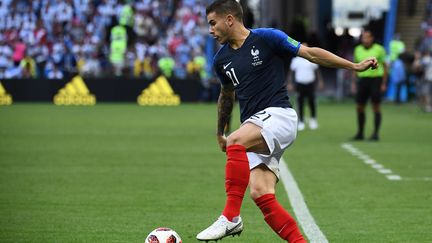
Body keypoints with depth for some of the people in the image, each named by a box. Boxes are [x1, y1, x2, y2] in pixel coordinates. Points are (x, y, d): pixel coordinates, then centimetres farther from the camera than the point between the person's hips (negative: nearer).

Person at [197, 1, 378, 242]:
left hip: (278, 115, -6)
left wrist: (355, 66, -3)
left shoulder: (266, 38, -3)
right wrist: (220, 132, 38)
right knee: (261, 194, -10)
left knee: (235, 141, -32)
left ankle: (231, 216, -29)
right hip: (254, 134, 6)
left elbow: (311, 53, 0)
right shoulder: (222, 59, 14)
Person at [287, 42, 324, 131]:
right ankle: (301, 122, 8)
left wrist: (320, 81, 5)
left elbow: (317, 70, 11)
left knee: (312, 102, -3)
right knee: (300, 104, 0)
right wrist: (289, 83, 2)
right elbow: (291, 72, 8)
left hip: (310, 84, 0)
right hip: (299, 84, 0)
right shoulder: (295, 60, 4)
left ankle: (313, 119, 15)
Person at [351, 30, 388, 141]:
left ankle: (375, 134, 0)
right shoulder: (358, 50, 8)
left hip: (376, 79, -4)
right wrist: (353, 82, 11)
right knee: (360, 107, 3)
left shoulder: (379, 49, -4)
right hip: (362, 80, 4)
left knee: (376, 107, -4)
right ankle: (360, 133, 13)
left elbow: (384, 66, -1)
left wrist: (384, 83, -7)